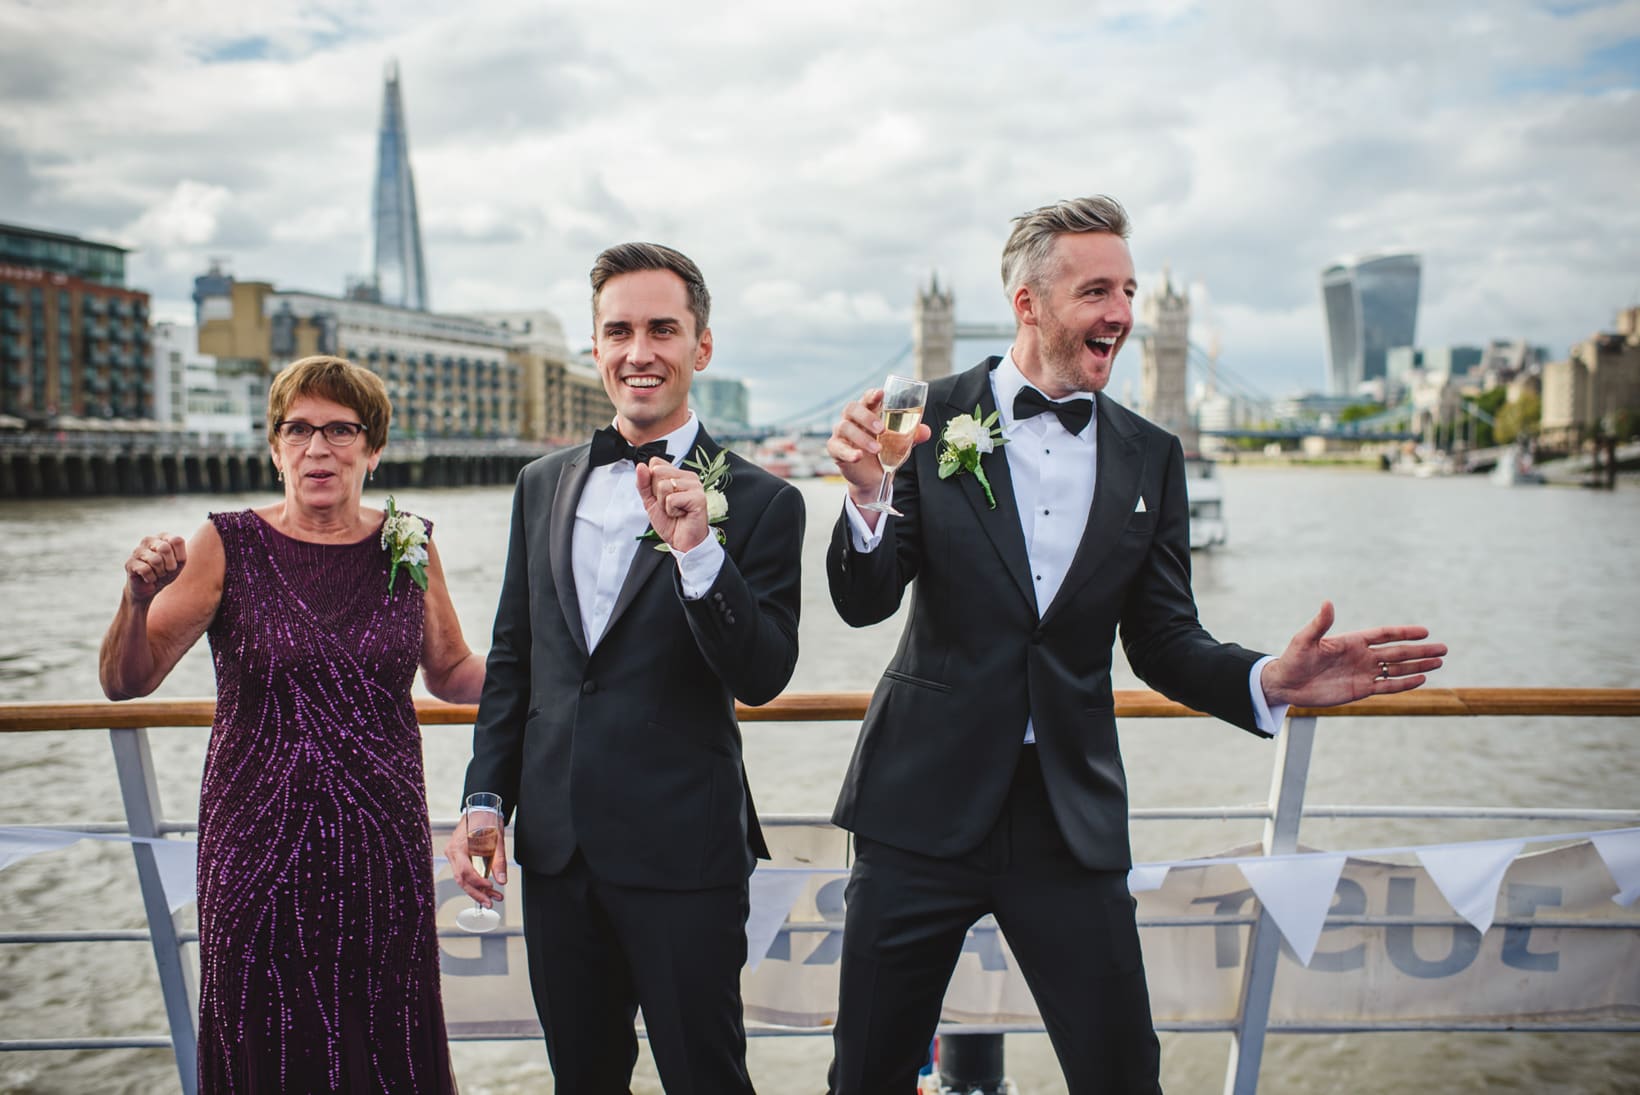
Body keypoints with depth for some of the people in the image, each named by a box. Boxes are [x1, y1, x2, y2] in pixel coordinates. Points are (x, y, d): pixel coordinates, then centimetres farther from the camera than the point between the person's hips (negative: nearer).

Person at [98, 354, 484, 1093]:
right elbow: (126, 682, -3)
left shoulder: (408, 547, 3)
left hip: (380, 839, 1)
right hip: (259, 844, -1)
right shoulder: (229, 547, -2)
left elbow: (451, 673, 14)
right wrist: (139, 597, -22)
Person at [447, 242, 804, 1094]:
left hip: (684, 855, -4)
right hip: (555, 848, 5)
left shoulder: (757, 501, -7)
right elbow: (511, 660, 12)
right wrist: (484, 801, 7)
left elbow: (761, 678, -13)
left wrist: (698, 551, -26)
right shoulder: (543, 486, 8)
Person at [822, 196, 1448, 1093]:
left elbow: (1162, 642, 4)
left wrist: (1271, 681, -15)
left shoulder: (1151, 457, 5)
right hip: (927, 802, -2)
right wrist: (867, 497, -28)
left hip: (1071, 820, 2)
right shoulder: (932, 418, -4)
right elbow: (864, 602, -7)